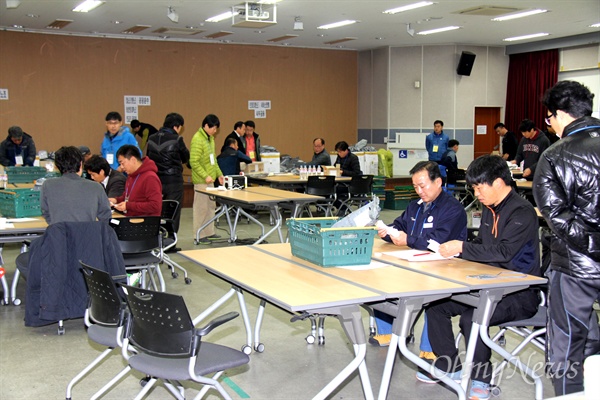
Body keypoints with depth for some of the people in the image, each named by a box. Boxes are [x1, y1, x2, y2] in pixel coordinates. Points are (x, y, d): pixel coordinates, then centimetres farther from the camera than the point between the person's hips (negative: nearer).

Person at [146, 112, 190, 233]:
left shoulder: (151, 139, 5)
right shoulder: (177, 139, -11)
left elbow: (148, 158, 11)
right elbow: (186, 158, 1)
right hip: (173, 181, -5)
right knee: (173, 213, 3)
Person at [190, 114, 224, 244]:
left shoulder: (210, 138, 13)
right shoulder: (197, 139, -16)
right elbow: (194, 162, -20)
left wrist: (219, 173, 15)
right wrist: (205, 176, -23)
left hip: (210, 179, 9)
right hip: (201, 181, -9)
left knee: (211, 206, 14)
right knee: (201, 207, -4)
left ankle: (209, 232, 24)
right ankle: (199, 235, 3)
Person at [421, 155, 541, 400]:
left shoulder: (522, 212, -17)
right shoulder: (490, 209, 11)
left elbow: (503, 251, -28)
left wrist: (462, 247, -23)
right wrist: (454, 250, 0)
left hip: (520, 294, -9)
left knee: (472, 317, -32)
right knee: (434, 304, 2)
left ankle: (480, 379, -10)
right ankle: (450, 368, 14)